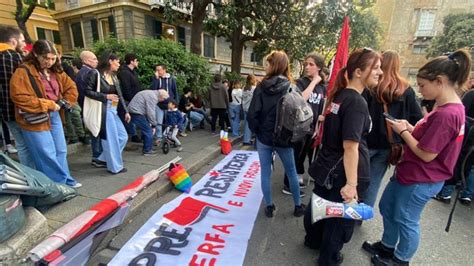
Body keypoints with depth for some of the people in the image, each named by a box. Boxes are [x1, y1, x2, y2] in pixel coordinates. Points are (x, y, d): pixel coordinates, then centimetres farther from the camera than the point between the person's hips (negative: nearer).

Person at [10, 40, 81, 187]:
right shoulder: (23, 72, -12)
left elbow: (71, 88, 13)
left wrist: (63, 103, -1)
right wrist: (48, 105, -18)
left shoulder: (56, 71, 9)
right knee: (48, 156, -1)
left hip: (54, 116, 7)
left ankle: (65, 180, 29)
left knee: (61, 151, 14)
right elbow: (19, 97, -19)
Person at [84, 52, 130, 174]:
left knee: (123, 136, 9)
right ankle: (115, 166, 12)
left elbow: (120, 95, 12)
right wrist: (106, 96, -15)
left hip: (113, 110, 8)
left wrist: (126, 111, 6)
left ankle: (104, 158, 25)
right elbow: (88, 91, -11)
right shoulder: (95, 73, -7)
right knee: (111, 139, -2)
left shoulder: (114, 77, 14)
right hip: (104, 110, -8)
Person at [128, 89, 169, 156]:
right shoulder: (153, 97, -18)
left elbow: (150, 111, 18)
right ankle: (148, 150, 2)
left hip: (134, 111, 11)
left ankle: (147, 148, 29)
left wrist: (150, 123, 16)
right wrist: (154, 125, -12)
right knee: (148, 130, -7)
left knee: (146, 130, 19)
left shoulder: (151, 94, 16)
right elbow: (150, 113, -21)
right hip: (136, 113, -11)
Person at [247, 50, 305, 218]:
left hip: (264, 137, 0)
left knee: (265, 173, 13)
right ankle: (298, 206, 30)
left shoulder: (262, 87, -9)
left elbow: (252, 114, -13)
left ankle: (269, 207, 24)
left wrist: (257, 130, 4)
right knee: (292, 172, 17)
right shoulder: (291, 87, -7)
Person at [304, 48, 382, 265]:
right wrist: (351, 183, -25)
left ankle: (314, 239, 49)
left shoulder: (338, 96, 6)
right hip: (343, 173, -8)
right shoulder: (357, 102, -21)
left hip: (328, 167, 8)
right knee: (341, 215, 13)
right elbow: (350, 146, -27)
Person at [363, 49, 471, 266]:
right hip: (410, 172, 10)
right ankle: (387, 245, 43)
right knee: (386, 207, 22)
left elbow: (426, 154, -24)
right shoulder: (450, 108, 5)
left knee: (405, 220, 12)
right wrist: (410, 128, -1)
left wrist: (403, 131, -14)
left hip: (420, 180, -10)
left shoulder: (446, 115, -27)